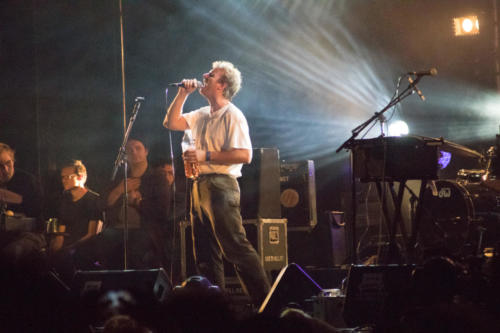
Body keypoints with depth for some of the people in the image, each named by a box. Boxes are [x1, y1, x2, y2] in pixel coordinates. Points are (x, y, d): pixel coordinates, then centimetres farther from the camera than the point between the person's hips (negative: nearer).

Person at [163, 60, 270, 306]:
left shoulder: (232, 116, -9)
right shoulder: (202, 115, 18)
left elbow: (244, 155, -18)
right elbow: (171, 122, 25)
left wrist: (206, 156, -20)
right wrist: (182, 94, 14)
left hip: (221, 186, -9)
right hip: (200, 187, 9)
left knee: (235, 247, -14)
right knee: (205, 255, 9)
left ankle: (264, 302, -13)